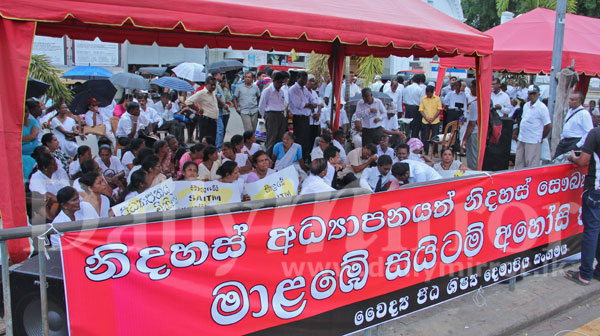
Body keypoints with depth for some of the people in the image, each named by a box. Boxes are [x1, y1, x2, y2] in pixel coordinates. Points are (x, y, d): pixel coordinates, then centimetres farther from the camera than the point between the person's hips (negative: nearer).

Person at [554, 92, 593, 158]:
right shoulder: (570, 111, 15)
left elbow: (589, 132, -17)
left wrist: (579, 145, -18)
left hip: (575, 142, -8)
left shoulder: (584, 114, -12)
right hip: (564, 141, 8)